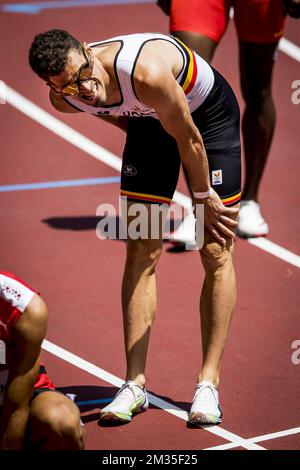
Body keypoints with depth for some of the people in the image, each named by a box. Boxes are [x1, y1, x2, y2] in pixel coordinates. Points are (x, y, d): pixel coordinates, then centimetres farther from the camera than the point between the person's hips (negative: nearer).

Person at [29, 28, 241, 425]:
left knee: (216, 253, -8)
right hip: (150, 120, 5)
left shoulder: (147, 72, -43)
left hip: (208, 112, -5)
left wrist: (204, 199, -14)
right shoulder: (63, 99, -23)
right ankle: (135, 385, 0)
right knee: (140, 252, -2)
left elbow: (189, 139, -27)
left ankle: (209, 384, -5)